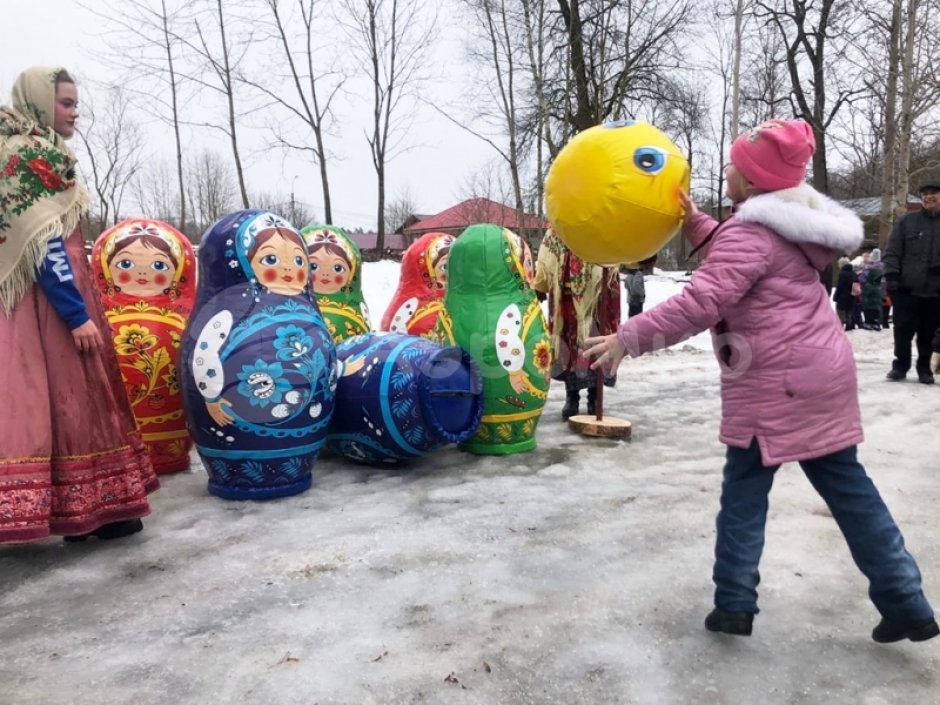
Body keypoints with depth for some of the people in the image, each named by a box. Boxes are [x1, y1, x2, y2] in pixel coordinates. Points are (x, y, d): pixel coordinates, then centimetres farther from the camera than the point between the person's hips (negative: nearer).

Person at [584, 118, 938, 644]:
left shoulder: (750, 232, -17)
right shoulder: (788, 222, 13)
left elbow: (699, 305, -28)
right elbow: (734, 262, 23)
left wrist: (628, 338, -23)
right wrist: (695, 224, 11)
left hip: (776, 385, -9)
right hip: (823, 372, 9)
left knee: (744, 492, 5)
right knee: (847, 486, 14)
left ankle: (734, 603, 14)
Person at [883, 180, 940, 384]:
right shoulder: (906, 221, 5)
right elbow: (892, 252, 1)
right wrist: (891, 277, -9)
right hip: (907, 290, -1)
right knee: (903, 331, 3)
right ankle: (900, 365, 18)